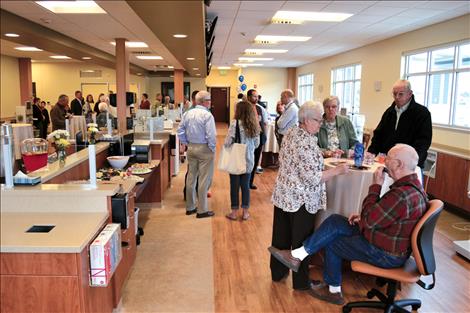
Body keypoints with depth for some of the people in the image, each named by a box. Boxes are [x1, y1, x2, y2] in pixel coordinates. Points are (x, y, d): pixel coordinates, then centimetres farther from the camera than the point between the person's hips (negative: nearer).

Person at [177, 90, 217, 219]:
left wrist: (187, 144, 13)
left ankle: (190, 207, 25)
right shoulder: (207, 115, -15)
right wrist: (212, 149, -7)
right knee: (204, 179, 1)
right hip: (204, 149, -7)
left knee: (191, 177, 14)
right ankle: (202, 210, 7)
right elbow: (211, 135, -20)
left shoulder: (187, 113, 5)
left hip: (191, 148, 7)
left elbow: (180, 131, 7)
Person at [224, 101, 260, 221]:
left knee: (234, 186, 8)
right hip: (249, 160, 4)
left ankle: (234, 212, 18)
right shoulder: (254, 125, 1)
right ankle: (245, 212, 22)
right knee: (245, 185, 13)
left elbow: (228, 142, -20)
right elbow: (256, 144, 7)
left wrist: (226, 145, 1)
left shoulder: (235, 123, -16)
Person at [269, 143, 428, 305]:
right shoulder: (413, 185, 4)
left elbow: (369, 220, -23)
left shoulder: (401, 195, -30)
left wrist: (375, 186, -18)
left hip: (386, 255, -9)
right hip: (392, 242, 9)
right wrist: (364, 217, 1)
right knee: (335, 221, 1)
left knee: (331, 243, -1)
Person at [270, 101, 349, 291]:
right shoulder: (307, 142, -24)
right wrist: (337, 170, -14)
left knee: (281, 235, 18)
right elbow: (312, 177, -25)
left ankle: (277, 272, 35)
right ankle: (301, 282, 23)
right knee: (301, 240, 7)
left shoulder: (291, 133, 3)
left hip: (283, 195, 8)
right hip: (300, 200, -8)